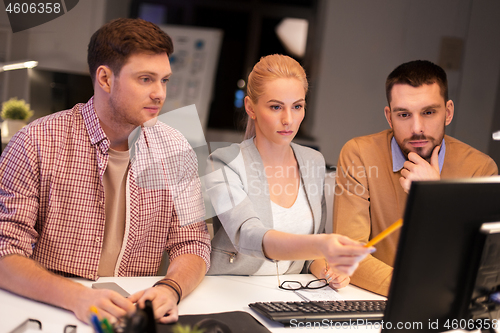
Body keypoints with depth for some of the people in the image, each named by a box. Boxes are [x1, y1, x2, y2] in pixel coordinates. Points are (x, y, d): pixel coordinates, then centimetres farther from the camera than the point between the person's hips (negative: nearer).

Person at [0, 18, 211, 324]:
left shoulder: (174, 150, 3)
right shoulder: (38, 143, -8)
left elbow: (193, 245, 4)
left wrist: (170, 289, -19)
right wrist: (77, 297, -28)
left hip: (139, 317, 2)